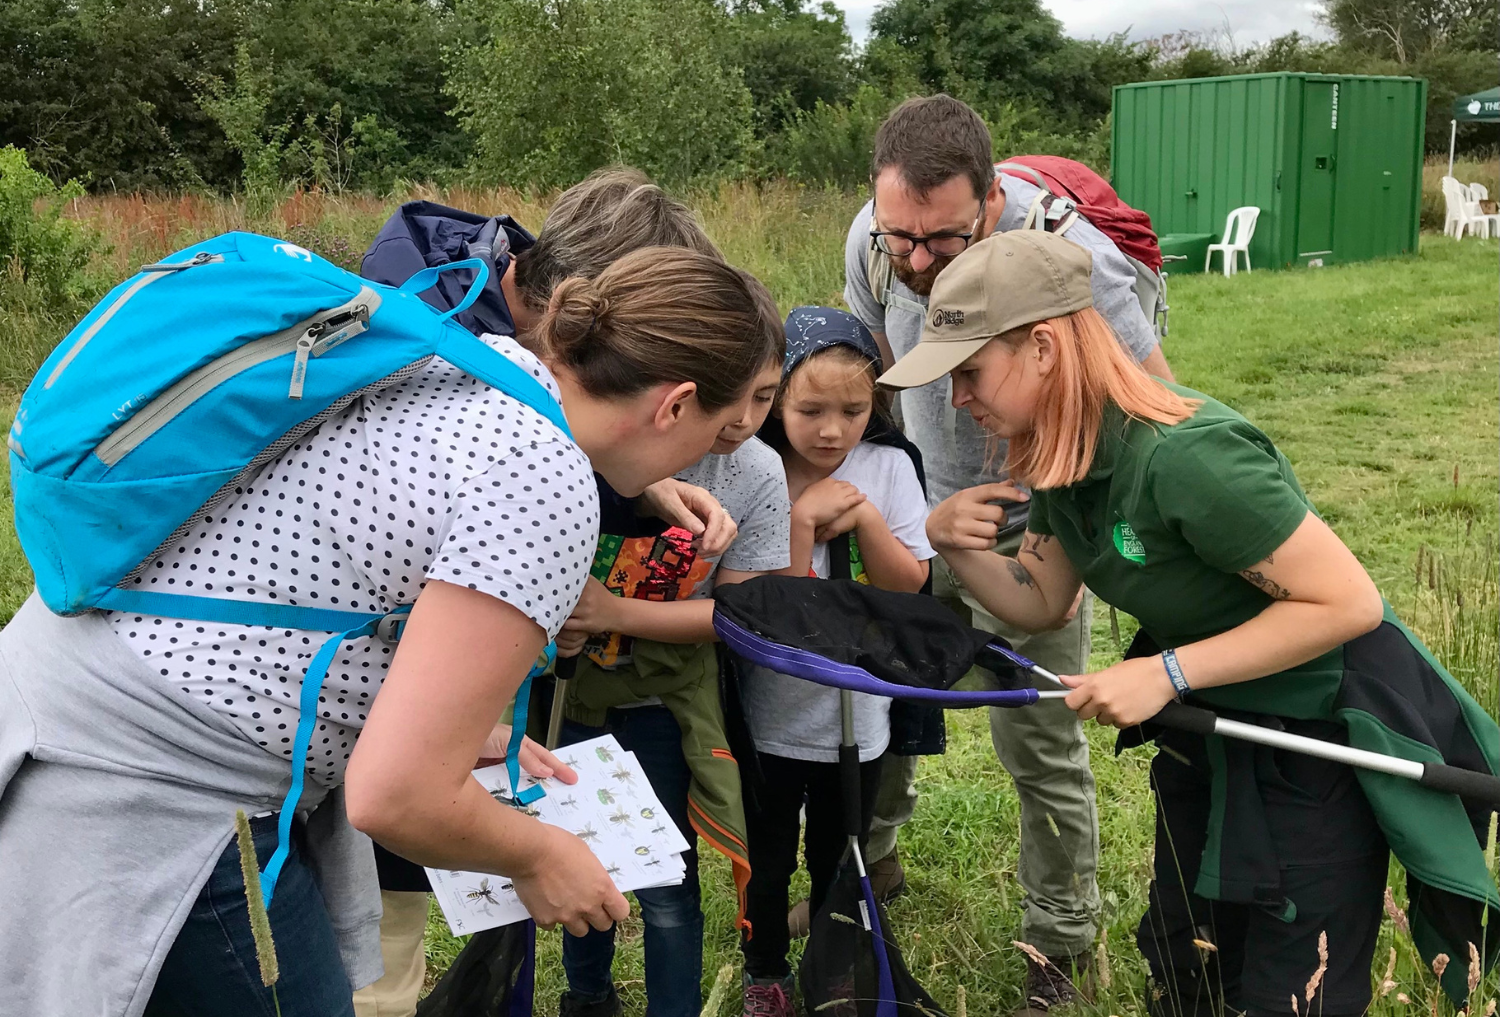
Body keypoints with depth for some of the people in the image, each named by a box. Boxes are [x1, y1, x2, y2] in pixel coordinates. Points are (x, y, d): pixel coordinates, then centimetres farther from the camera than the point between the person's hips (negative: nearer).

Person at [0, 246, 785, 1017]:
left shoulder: (474, 358, 4)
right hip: (147, 798, -9)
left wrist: (459, 729, 17)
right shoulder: (549, 488, -23)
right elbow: (395, 797, -24)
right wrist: (538, 857, -4)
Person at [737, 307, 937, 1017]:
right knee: (767, 864, 18)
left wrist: (864, 516, -23)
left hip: (857, 715, 1)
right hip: (769, 716, -1)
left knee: (839, 863, 20)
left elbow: (908, 584, -10)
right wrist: (802, 518, -29)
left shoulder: (887, 468, -9)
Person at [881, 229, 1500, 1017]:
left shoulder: (1182, 457, -35)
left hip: (1324, 732, -8)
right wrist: (955, 546, -16)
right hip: (1208, 722, 8)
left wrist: (1166, 673, -30)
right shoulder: (1062, 451, -8)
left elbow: (1348, 603, -29)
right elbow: (1039, 604, 3)